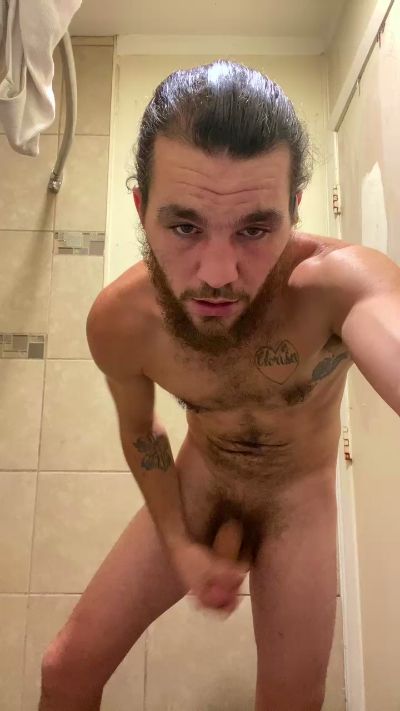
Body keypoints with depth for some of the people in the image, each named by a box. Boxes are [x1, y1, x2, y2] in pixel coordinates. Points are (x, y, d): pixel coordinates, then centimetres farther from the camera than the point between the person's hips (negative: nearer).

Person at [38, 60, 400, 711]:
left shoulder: (340, 282, -34)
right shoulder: (118, 322, -23)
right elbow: (140, 429, -4)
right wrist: (178, 545, -6)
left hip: (300, 499, -1)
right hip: (195, 484, 2)